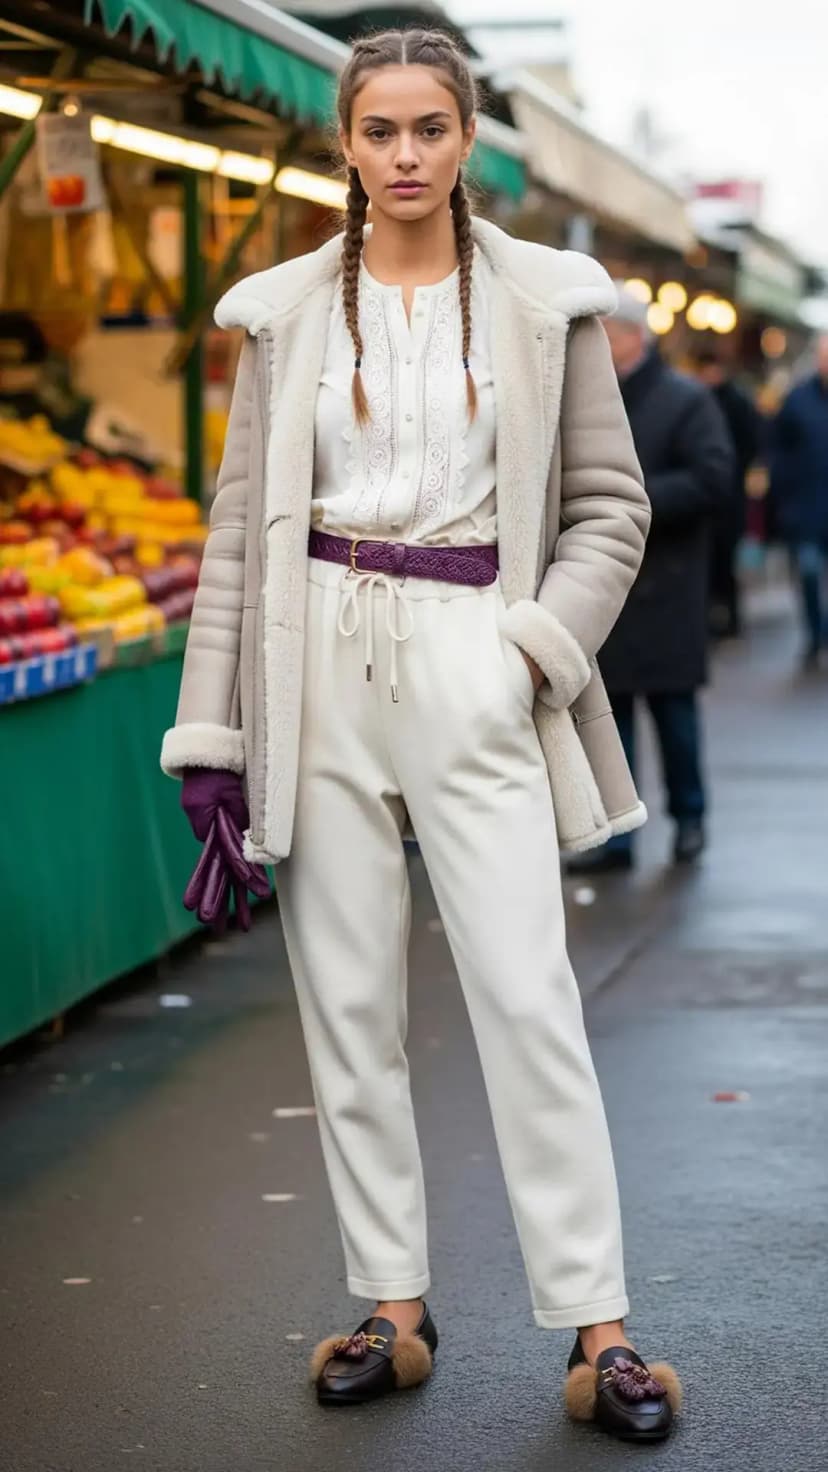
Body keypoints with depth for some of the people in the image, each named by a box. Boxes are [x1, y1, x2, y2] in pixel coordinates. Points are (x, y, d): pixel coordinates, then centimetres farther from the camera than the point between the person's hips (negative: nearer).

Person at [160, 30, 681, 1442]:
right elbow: (240, 524, 8)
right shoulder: (284, 311, 7)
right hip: (322, 663, 2)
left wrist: (539, 646, -8)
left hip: (473, 666, -2)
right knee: (348, 999, 4)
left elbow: (610, 504, 7)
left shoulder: (547, 301, 4)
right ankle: (392, 1305, 15)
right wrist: (208, 725, 3)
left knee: (529, 995, -7)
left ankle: (596, 1326, -2)